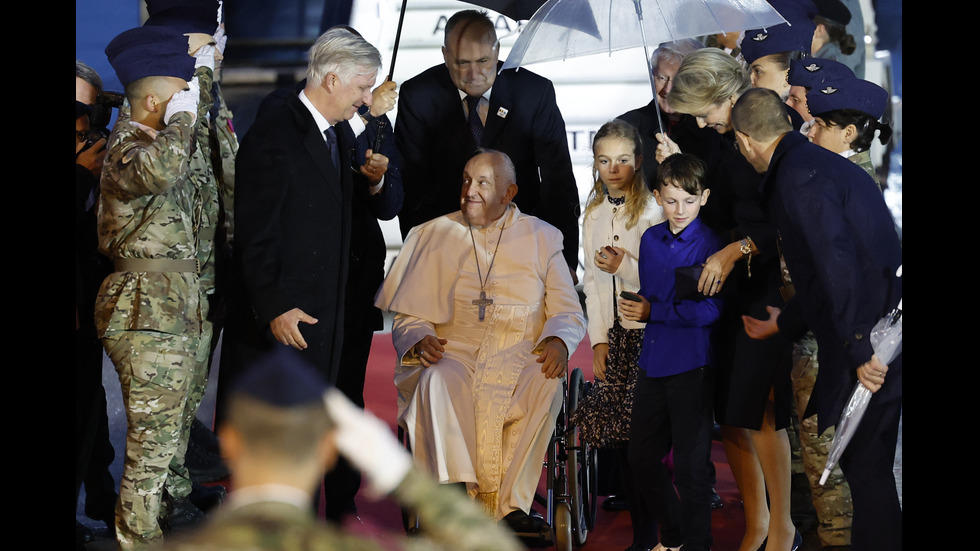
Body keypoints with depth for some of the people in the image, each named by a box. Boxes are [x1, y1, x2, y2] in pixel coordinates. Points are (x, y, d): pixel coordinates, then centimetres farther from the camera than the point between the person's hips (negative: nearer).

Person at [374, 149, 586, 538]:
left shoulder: (540, 238, 13)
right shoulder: (433, 237, 14)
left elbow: (568, 311, 10)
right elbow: (406, 316, 12)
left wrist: (558, 340, -13)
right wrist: (419, 340, -12)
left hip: (521, 357, 0)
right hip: (453, 354, 0)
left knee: (545, 383, -34)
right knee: (438, 382, -35)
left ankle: (511, 504, -31)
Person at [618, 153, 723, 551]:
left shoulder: (710, 245, -11)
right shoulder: (650, 239, 10)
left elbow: (710, 310, -17)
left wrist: (654, 312, -14)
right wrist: (635, 305, 0)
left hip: (691, 366, -7)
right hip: (653, 362, 7)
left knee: (690, 466, -1)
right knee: (642, 459, 15)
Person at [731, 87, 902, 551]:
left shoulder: (800, 174, -12)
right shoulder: (815, 163, 21)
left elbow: (839, 264, -21)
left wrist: (861, 348, -21)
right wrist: (781, 324, 38)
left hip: (873, 342, -10)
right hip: (875, 337, 10)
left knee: (865, 463, -3)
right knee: (864, 461, 15)